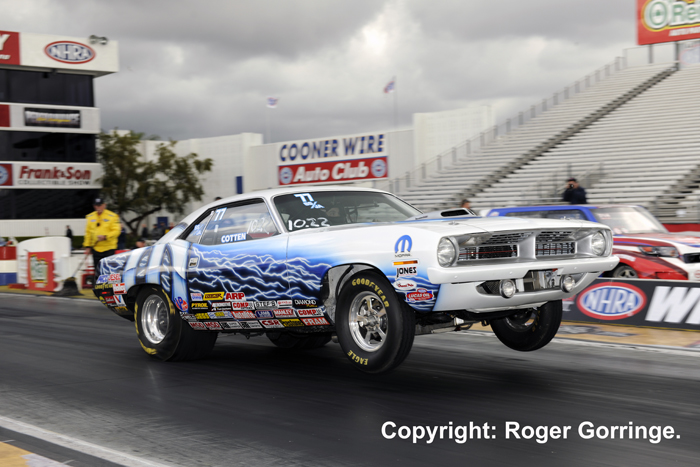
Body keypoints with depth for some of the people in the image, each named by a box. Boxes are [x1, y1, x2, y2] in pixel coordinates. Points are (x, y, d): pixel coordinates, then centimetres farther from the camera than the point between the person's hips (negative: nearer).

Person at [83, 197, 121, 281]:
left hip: (109, 249, -4)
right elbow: (88, 232, 15)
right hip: (96, 248, 4)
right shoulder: (90, 217, 11)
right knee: (97, 271, 8)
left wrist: (105, 237, -24)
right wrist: (87, 246, 8)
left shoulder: (112, 216, -3)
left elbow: (116, 231, -9)